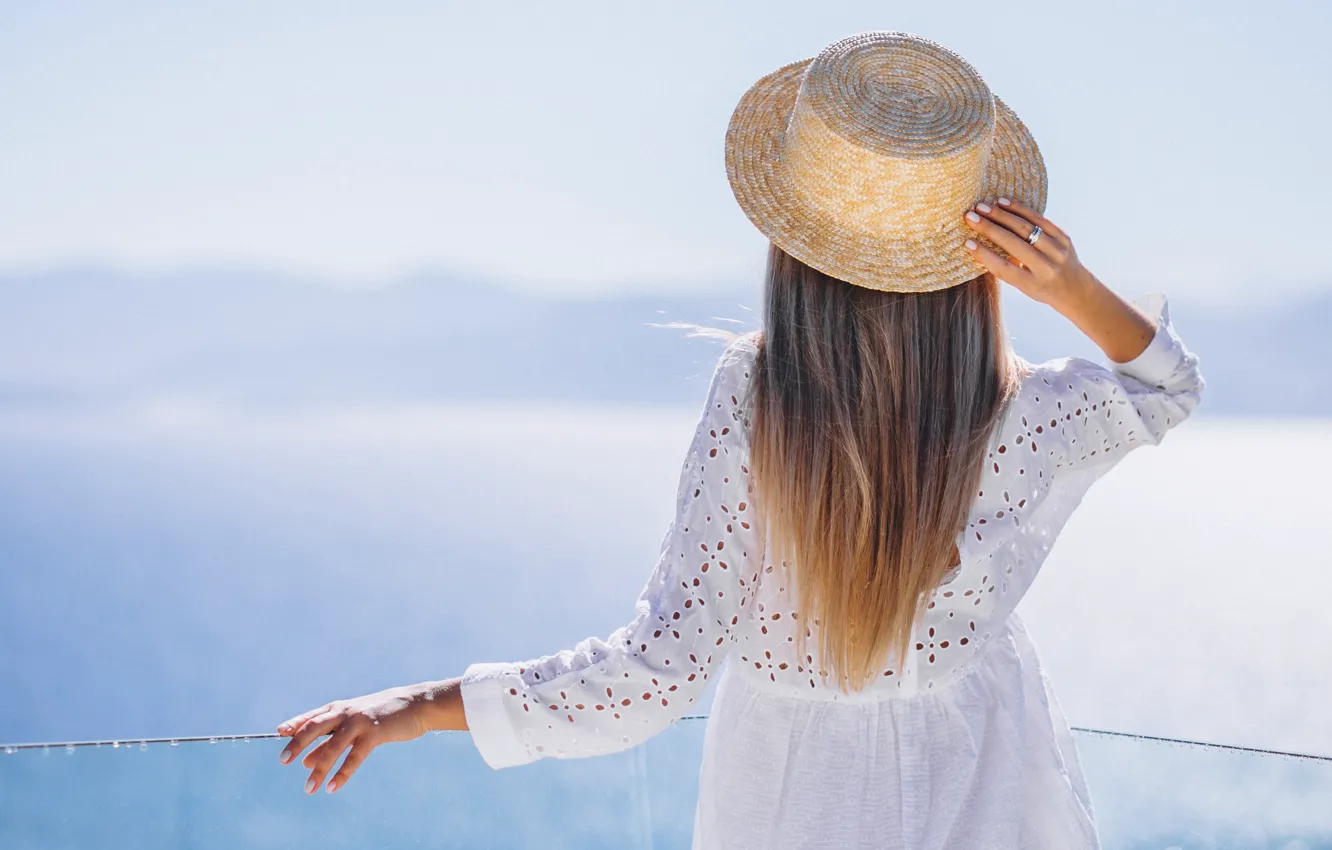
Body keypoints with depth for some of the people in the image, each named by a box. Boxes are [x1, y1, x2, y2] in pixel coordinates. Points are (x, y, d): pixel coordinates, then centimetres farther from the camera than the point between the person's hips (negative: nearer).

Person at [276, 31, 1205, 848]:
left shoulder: (748, 404, -29)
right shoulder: (1021, 423, -25)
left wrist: (428, 704, -19)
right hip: (974, 775, 1)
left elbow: (660, 672, -26)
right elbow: (1168, 386, -1)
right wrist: (1078, 289, -23)